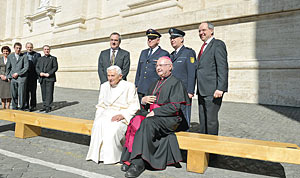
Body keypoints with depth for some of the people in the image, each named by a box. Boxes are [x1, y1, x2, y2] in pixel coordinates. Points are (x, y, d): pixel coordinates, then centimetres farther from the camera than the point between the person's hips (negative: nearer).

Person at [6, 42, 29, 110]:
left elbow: (26, 67, -6)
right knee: (13, 94, 5)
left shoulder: (24, 56, 1)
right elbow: (8, 67, 17)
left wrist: (18, 73, -9)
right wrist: (9, 76, 7)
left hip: (22, 77, -3)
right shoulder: (10, 56, 12)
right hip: (13, 78, 3)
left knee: (21, 94, -3)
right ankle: (14, 108, 17)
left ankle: (22, 108, 7)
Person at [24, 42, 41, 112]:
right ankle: (26, 106, 13)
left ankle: (32, 106, 11)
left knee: (33, 92, 4)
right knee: (25, 92, 5)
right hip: (25, 76, 2)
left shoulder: (37, 55, 4)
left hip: (33, 76, -2)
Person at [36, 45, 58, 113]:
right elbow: (37, 68, 13)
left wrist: (49, 73, -14)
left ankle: (48, 107, -5)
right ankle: (44, 106, 12)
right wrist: (40, 73, -8)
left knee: (49, 93, -7)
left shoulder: (53, 58, 8)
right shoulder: (40, 59, 20)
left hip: (50, 78, -4)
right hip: (42, 79, 4)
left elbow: (55, 67, -3)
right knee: (44, 93, 6)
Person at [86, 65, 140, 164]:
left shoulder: (129, 87, 0)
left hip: (123, 117, -4)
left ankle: (113, 157, -12)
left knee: (113, 129, -33)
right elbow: (100, 105, 17)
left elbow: (134, 107, -5)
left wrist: (122, 115, -19)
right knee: (98, 125, -28)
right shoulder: (104, 86, 16)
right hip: (106, 115, 4)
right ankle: (99, 155, -16)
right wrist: (99, 116, -2)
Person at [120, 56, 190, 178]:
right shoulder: (156, 83, 21)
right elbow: (148, 104, 24)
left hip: (170, 118, -7)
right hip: (153, 115, 7)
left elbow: (175, 106, -15)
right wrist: (143, 100, 0)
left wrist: (155, 112, -18)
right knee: (135, 122, -21)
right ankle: (130, 158, -20)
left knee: (147, 123, -34)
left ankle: (138, 162, -29)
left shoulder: (175, 83, -3)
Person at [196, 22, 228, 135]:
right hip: (202, 91, 9)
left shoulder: (218, 45, -5)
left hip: (213, 91, -8)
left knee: (211, 120, -2)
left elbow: (223, 68, -15)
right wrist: (198, 89, 15)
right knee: (202, 121, 14)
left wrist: (220, 88, -22)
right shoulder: (204, 47, 22)